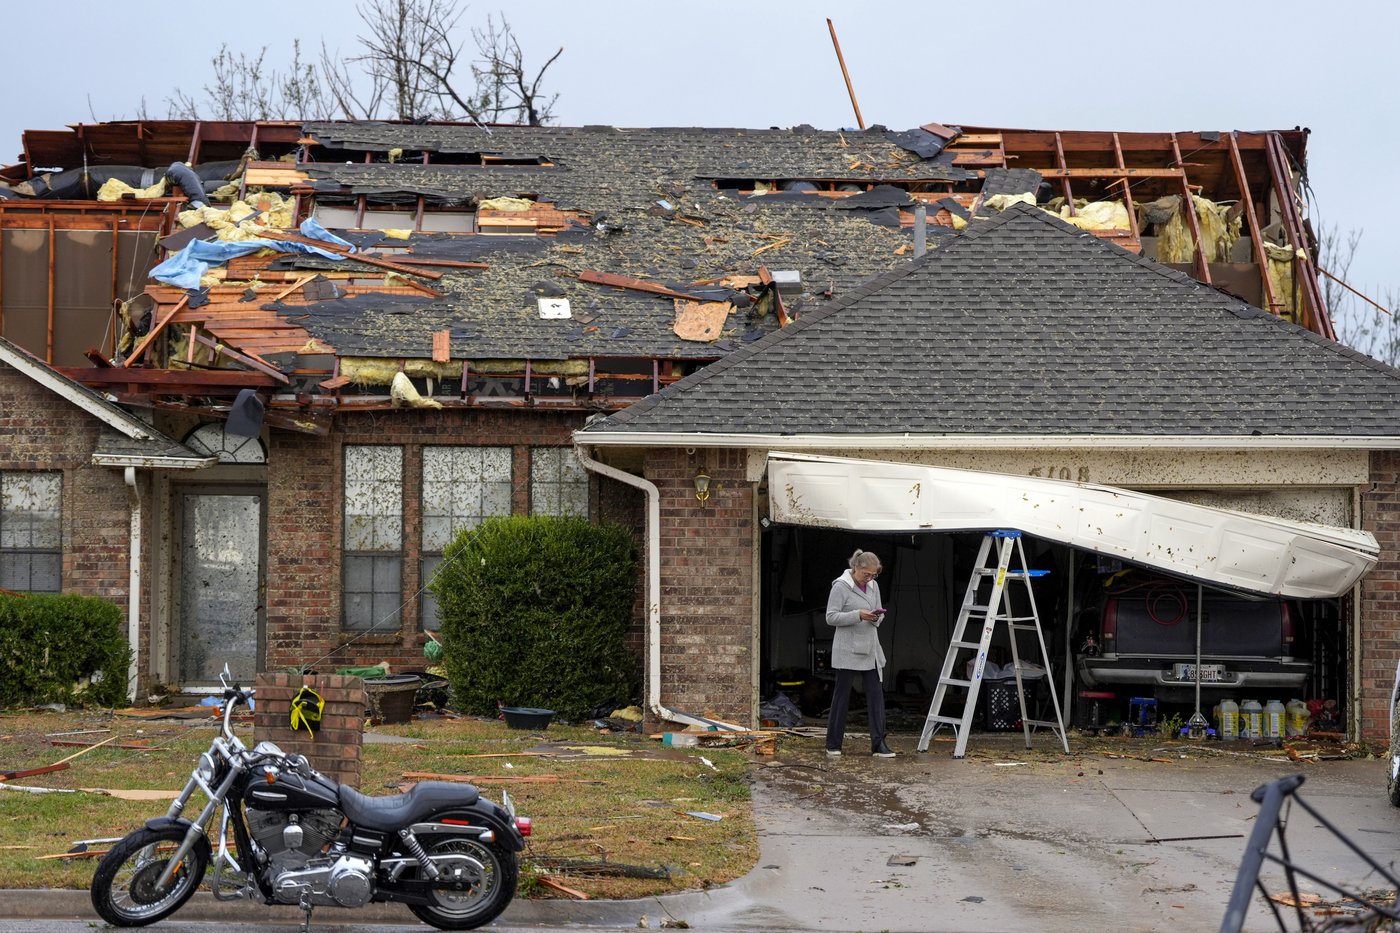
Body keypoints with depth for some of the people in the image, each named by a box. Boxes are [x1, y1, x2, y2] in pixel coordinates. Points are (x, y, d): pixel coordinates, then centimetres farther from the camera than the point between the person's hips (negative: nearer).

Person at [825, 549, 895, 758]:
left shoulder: (873, 586, 11)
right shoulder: (841, 587, -9)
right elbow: (831, 617, -13)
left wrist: (877, 617, -6)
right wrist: (858, 615, -23)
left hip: (870, 649, 6)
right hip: (848, 651, -6)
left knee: (876, 694, -1)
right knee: (841, 695, 3)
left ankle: (878, 744, -1)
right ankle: (833, 744, 13)